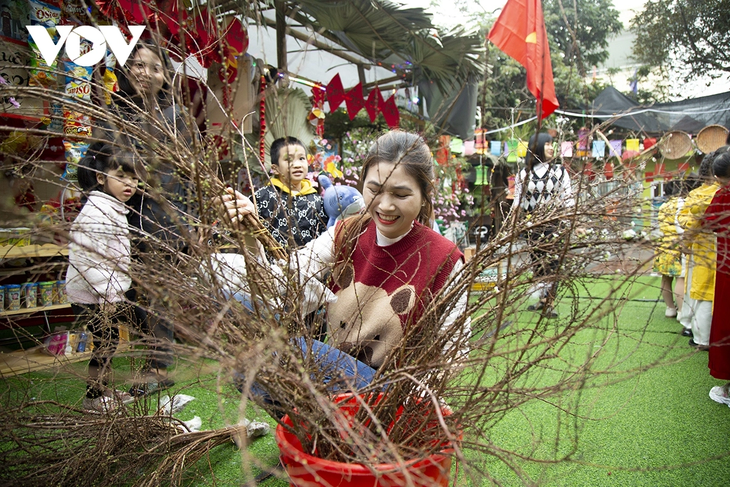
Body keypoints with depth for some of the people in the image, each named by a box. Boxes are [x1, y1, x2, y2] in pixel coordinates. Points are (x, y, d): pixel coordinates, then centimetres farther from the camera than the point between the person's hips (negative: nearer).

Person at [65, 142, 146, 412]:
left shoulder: (115, 209, 13)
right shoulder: (97, 210, -20)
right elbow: (83, 255, -27)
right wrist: (107, 294, -25)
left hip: (108, 294, 10)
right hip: (93, 296, -10)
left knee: (109, 343, 19)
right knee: (105, 344, 1)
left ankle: (103, 389, 35)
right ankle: (93, 397, 19)